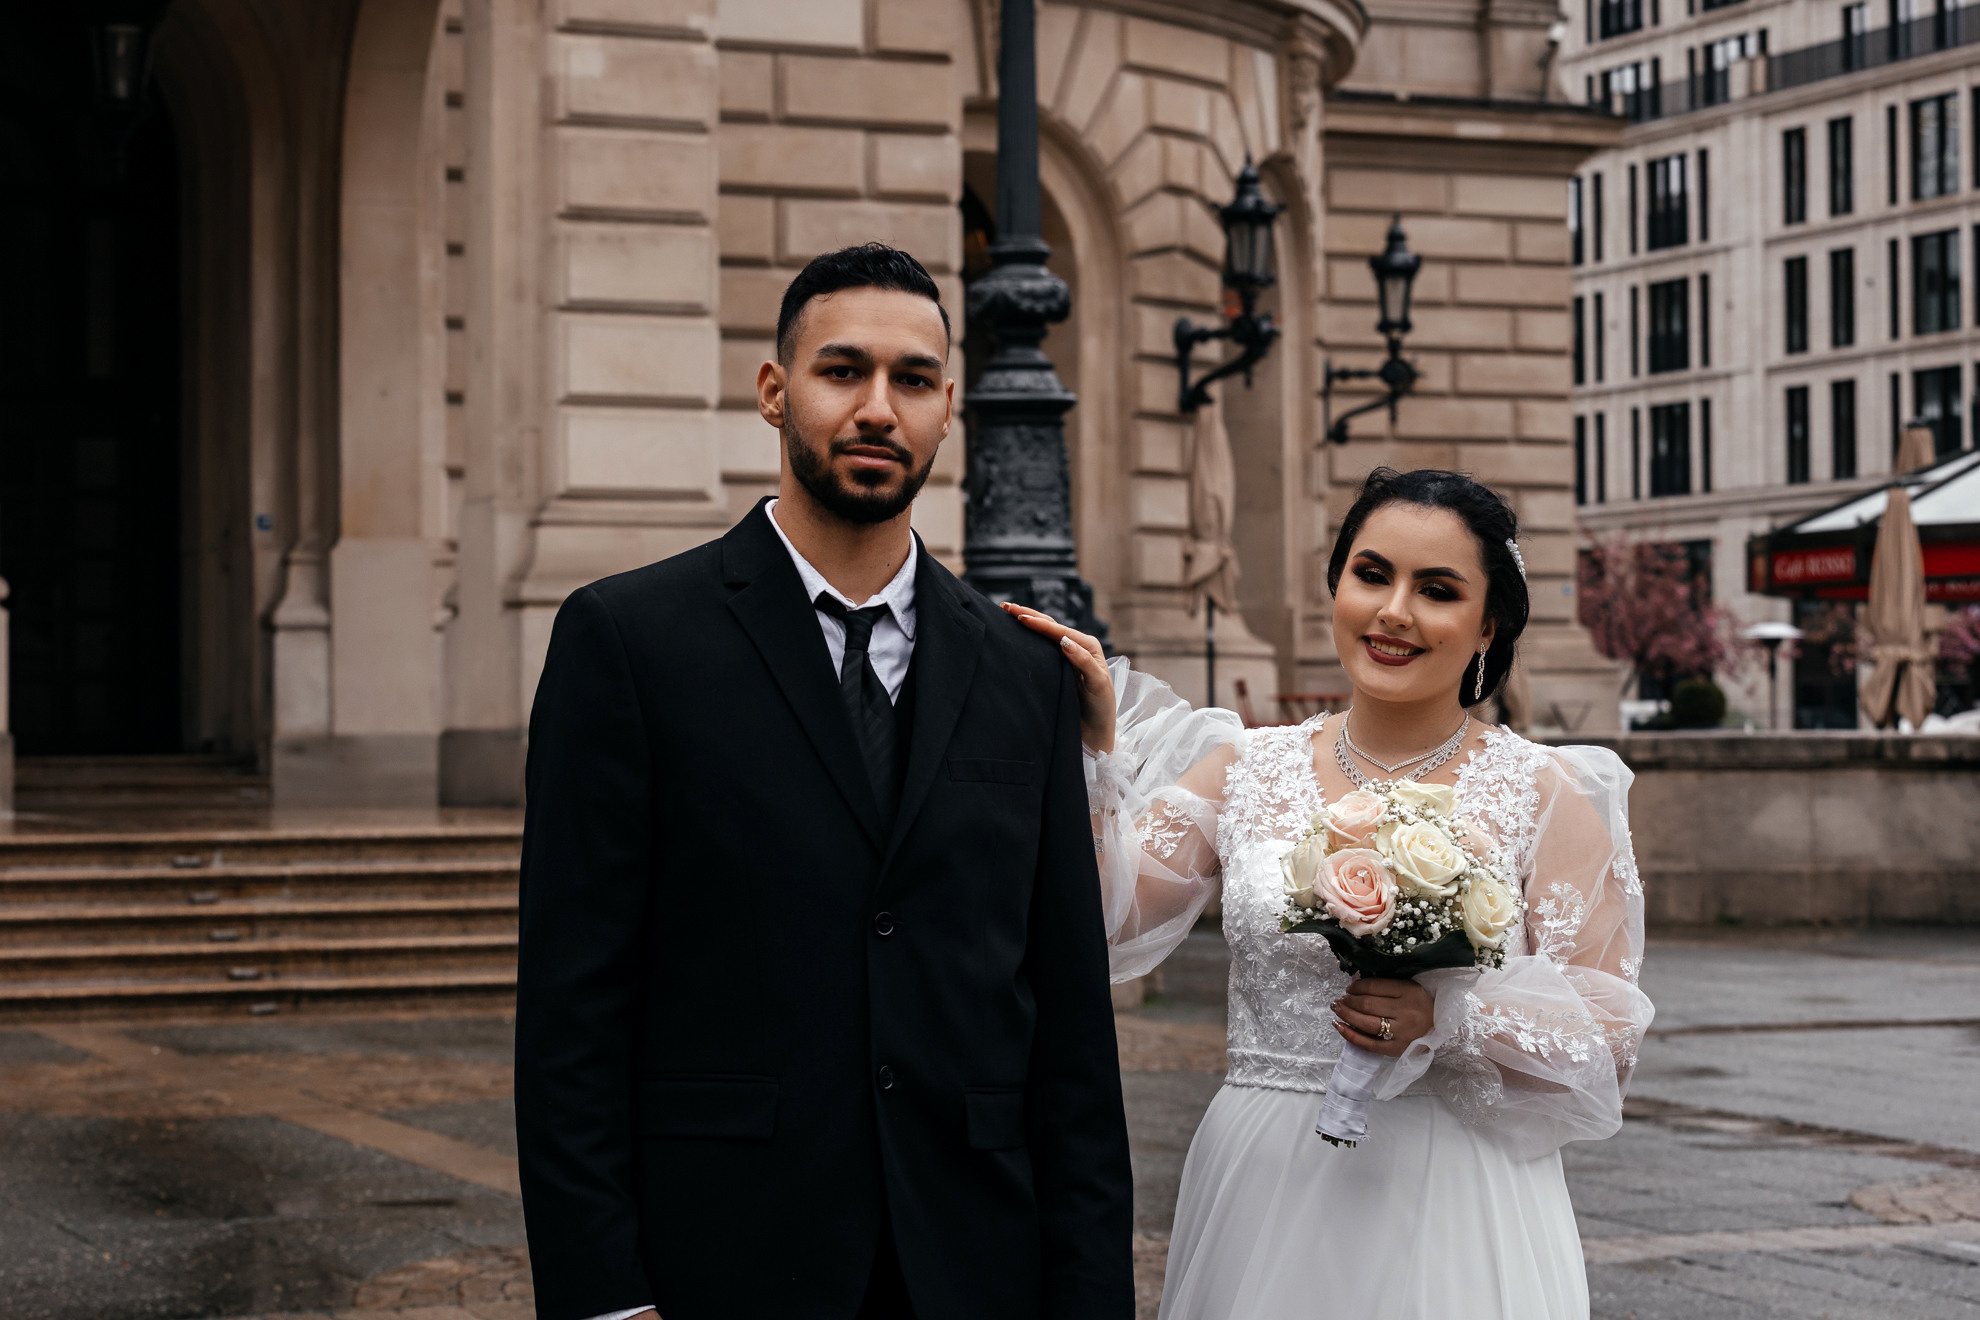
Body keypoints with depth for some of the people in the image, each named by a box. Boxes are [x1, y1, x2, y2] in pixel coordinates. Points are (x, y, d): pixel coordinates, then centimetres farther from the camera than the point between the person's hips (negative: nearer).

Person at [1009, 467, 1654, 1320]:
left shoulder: (1546, 796, -2)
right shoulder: (1246, 771, 5)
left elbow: (1606, 1048, -4)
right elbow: (1104, 922, -5)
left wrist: (1449, 1019, -19)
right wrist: (1092, 751, -12)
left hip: (1454, 1212, -2)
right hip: (1263, 1196, 2)